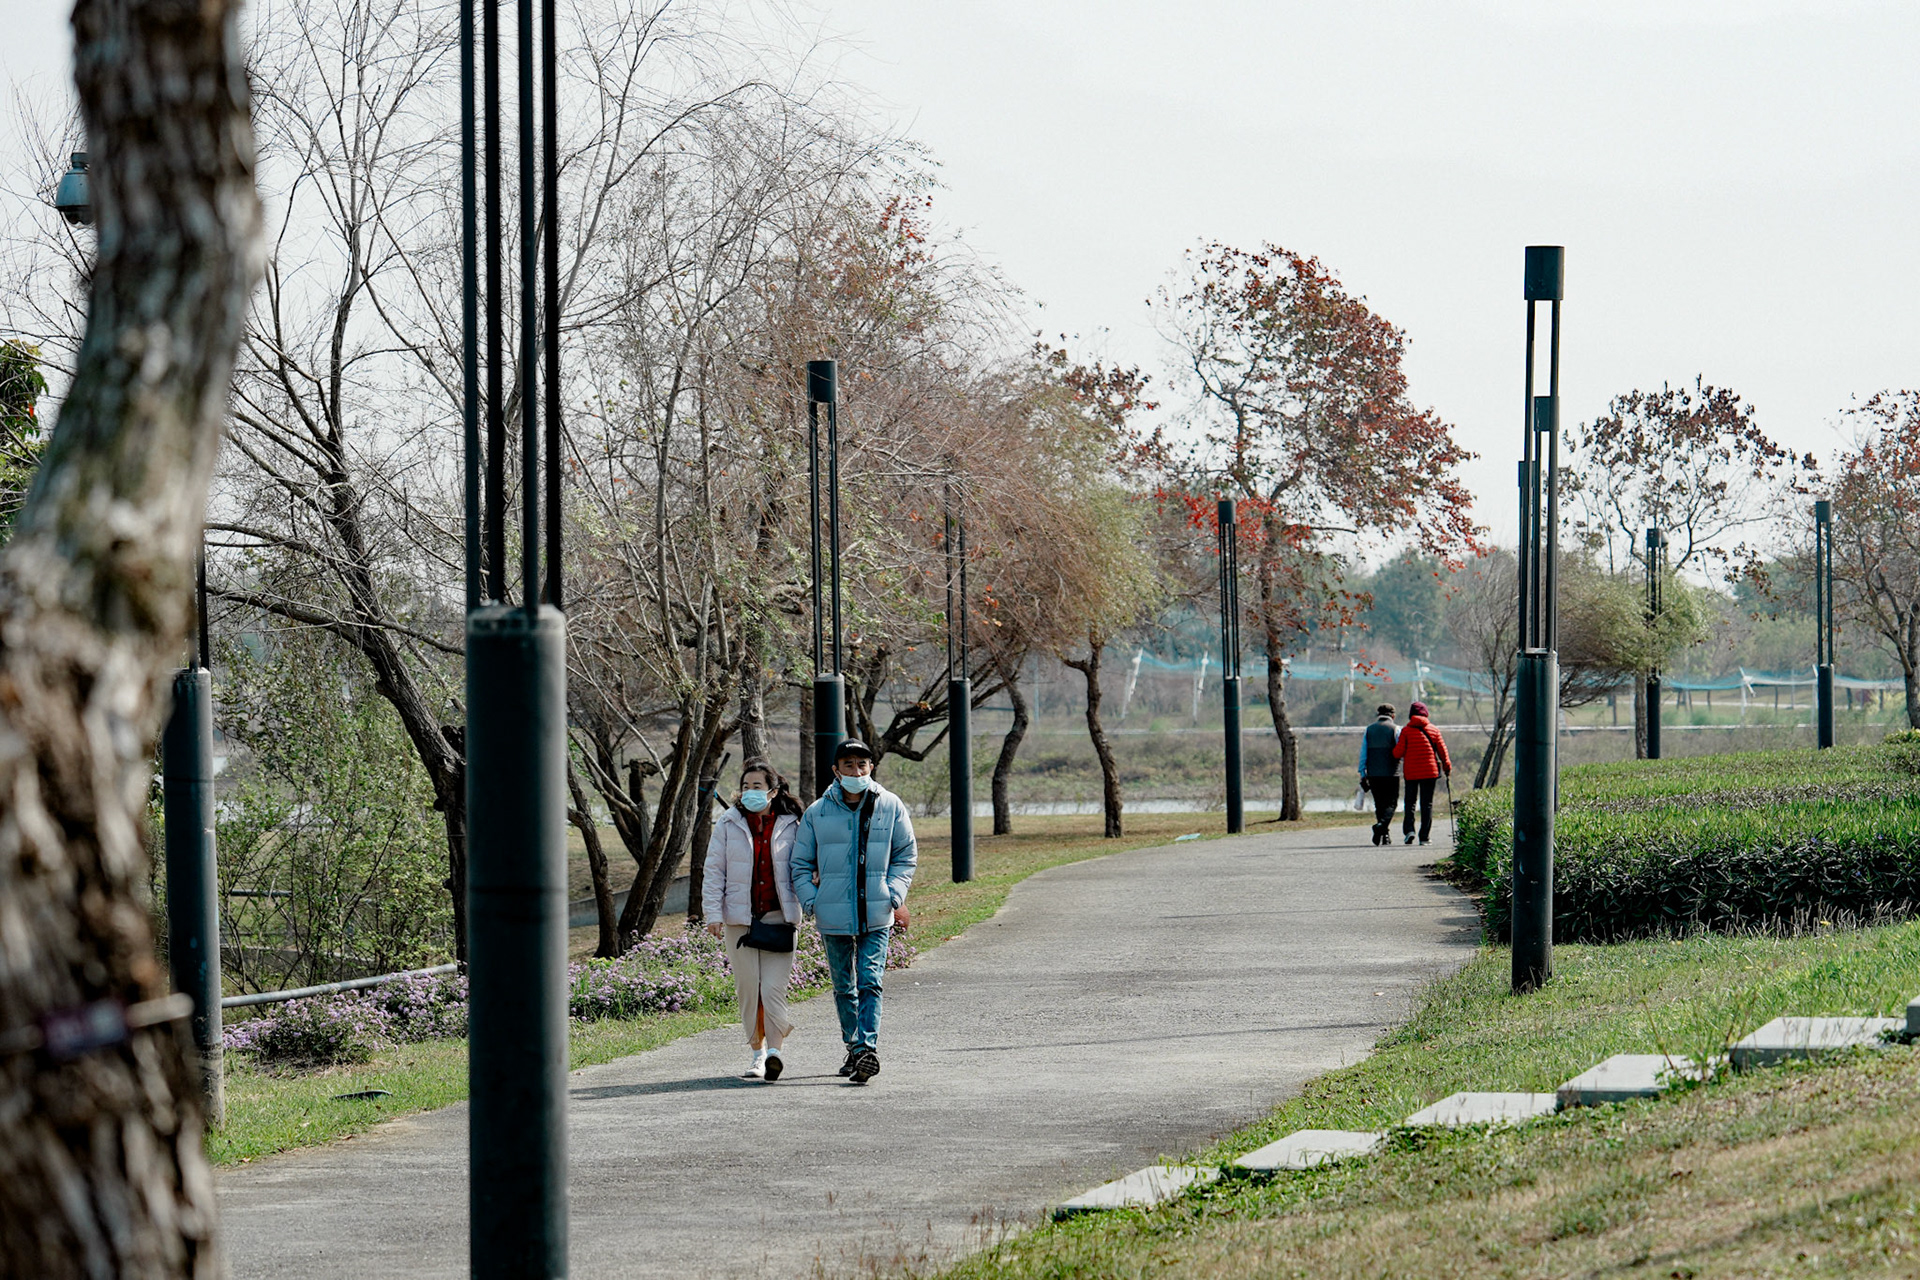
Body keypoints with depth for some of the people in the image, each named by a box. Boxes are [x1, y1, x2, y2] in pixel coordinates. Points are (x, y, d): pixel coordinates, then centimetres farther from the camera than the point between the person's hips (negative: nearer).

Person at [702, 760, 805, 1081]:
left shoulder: (789, 826, 5)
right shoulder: (729, 824, 5)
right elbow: (714, 871, 4)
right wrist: (713, 913, -4)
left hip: (778, 918, -1)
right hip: (740, 918, 1)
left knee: (773, 988, -12)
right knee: (748, 989, 2)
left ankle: (775, 1049, -10)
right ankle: (758, 1053, 12)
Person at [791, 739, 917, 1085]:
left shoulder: (890, 806, 2)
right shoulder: (817, 812, 2)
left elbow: (906, 855, 10)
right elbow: (801, 864, 9)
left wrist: (895, 896, -3)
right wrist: (812, 902, -4)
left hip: (877, 913, -2)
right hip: (834, 915, 2)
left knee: (870, 982, -13)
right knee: (844, 987, 10)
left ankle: (868, 1047, -22)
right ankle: (854, 1048, 22)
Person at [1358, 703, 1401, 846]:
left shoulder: (1369, 730, 8)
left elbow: (1363, 754, 7)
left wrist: (1363, 774, 9)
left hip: (1373, 774, 3)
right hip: (1391, 773, -3)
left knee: (1379, 804, 12)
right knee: (1391, 803, 2)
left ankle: (1385, 835, 10)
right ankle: (1382, 824, -24)